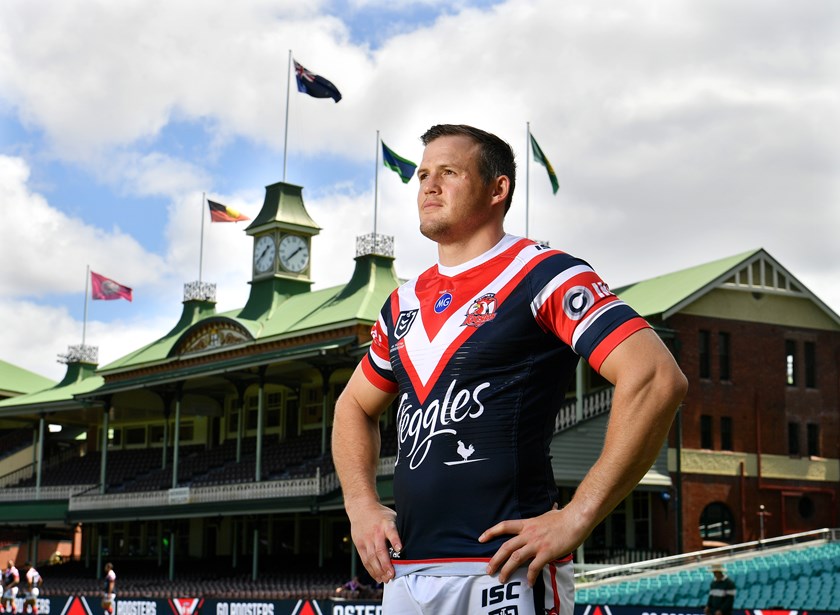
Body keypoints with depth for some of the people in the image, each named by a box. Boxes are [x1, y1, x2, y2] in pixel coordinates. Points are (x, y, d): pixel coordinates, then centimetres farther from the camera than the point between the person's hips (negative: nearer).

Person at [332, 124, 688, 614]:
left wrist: (576, 519, -19)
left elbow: (657, 380, -17)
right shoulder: (405, 302, 16)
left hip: (505, 574, -6)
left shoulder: (543, 275, -6)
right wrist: (362, 505, 11)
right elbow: (355, 407, 30)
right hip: (403, 573, 7)